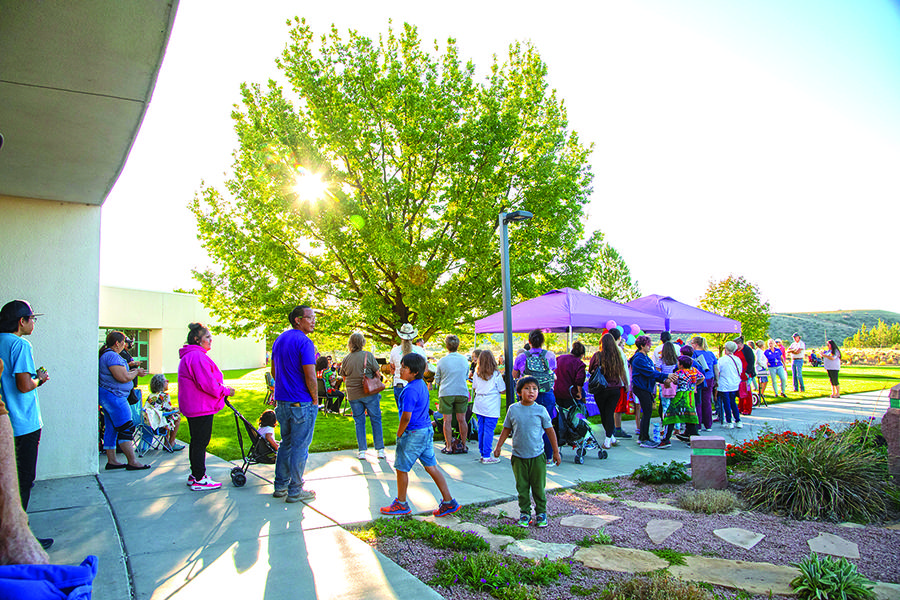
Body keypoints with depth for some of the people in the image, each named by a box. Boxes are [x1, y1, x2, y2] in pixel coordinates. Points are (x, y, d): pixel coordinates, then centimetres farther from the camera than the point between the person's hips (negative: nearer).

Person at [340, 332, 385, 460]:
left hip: (353, 395, 2)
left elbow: (344, 378, 11)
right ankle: (380, 450, 9)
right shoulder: (368, 355, -8)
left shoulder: (345, 359, 0)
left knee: (359, 422, 11)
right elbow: (378, 374, -3)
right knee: (376, 420, 7)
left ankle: (362, 451, 10)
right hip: (370, 393, -2)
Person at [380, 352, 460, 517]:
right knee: (431, 466, 12)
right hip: (426, 430, 9)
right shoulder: (422, 385, 8)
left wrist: (399, 434, -8)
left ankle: (401, 504, 24)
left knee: (401, 468, 8)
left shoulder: (410, 390, -22)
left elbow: (406, 417, -23)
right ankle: (449, 502, 14)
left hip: (413, 434, -9)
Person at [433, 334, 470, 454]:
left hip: (446, 393, -2)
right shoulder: (464, 360, 3)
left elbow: (437, 380, 4)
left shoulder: (442, 361, -5)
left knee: (447, 420, 3)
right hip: (462, 393, 3)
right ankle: (463, 446, 14)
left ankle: (449, 447, 6)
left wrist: (437, 383, 26)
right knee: (462, 420, 8)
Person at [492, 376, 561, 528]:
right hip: (518, 456, 1)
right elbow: (506, 429, 9)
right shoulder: (513, 409, -3)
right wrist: (498, 447, 7)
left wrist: (556, 452, 6)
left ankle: (541, 512, 26)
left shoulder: (541, 410, -6)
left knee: (539, 487, 8)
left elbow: (550, 431, 3)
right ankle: (525, 513, 24)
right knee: (522, 487, 9)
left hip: (537, 456, -1)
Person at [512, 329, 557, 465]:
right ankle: (548, 457, 17)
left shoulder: (521, 357, -2)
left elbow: (514, 375, 11)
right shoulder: (550, 355, -3)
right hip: (547, 395, 0)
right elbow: (553, 373, 11)